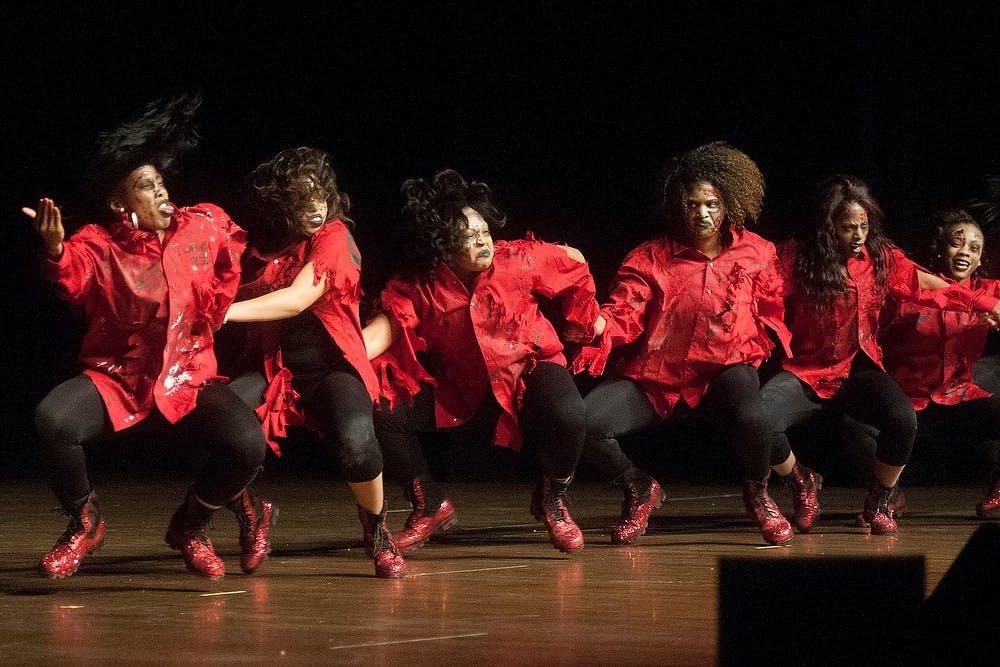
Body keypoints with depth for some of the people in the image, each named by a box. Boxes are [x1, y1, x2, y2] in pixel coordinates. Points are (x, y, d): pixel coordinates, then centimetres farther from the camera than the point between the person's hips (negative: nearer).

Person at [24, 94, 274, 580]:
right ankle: (84, 522, 0)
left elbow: (231, 269, 19)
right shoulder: (99, 247, -9)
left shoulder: (205, 227, 0)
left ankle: (190, 525, 7)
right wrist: (55, 251, -49)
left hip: (188, 381, 2)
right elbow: (72, 277, -30)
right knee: (52, 420, -33)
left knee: (247, 444, -28)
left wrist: (217, 307, 7)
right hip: (115, 380, -2)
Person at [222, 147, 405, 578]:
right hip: (279, 371, 4)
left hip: (333, 368, -4)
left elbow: (299, 298, -19)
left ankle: (377, 535, -4)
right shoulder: (269, 245, 11)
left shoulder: (335, 237, -6)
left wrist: (226, 312, -26)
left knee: (355, 441, -35)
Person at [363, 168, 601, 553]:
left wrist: (584, 320, 10)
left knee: (568, 416, -36)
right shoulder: (417, 286, -13)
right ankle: (429, 506, 9)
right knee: (383, 414, -17)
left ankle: (552, 501, -3)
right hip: (459, 390, 2)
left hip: (528, 369, -2)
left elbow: (574, 262, 2)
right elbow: (386, 327, -27)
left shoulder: (519, 260, -15)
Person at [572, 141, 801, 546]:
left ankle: (758, 494, -3)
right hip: (655, 376, 0)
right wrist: (597, 332, -30)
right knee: (584, 423, -23)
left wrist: (754, 351, 0)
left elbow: (771, 312, 17)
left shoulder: (756, 254, 6)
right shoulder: (651, 258, 1)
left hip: (724, 371, 0)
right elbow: (624, 312, -10)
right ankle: (638, 490, 11)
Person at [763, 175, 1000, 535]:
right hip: (806, 370, -1)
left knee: (903, 419, -31)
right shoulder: (795, 257, -5)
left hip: (858, 370, 1)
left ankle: (879, 502, 1)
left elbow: (927, 286, 1)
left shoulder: (880, 256, 3)